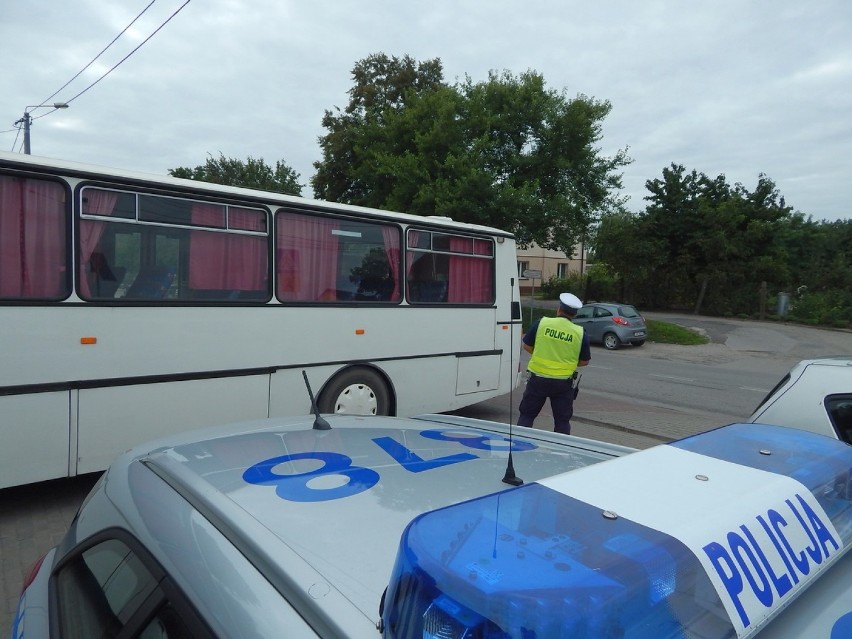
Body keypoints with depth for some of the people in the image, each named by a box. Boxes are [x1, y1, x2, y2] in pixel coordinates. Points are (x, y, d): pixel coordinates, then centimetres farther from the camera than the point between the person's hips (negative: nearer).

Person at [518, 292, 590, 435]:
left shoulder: (541, 323, -6)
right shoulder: (580, 333, -4)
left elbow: (526, 346, 3)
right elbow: (584, 361, 3)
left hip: (538, 379, 0)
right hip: (563, 383, 1)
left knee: (526, 414, 13)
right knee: (562, 420, 13)